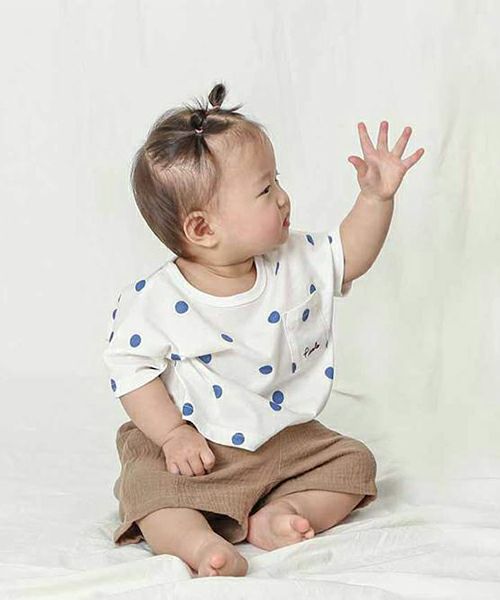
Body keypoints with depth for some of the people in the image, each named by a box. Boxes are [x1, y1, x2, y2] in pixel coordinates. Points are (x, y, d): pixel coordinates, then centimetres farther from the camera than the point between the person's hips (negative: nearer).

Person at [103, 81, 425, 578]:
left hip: (285, 440, 5)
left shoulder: (295, 263, -5)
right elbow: (133, 369, -13)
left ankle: (273, 517, -16)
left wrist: (377, 197, -4)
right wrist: (173, 434, -21)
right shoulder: (154, 300, -18)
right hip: (193, 449, -4)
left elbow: (349, 255, 8)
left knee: (354, 462, -8)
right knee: (147, 488, -28)